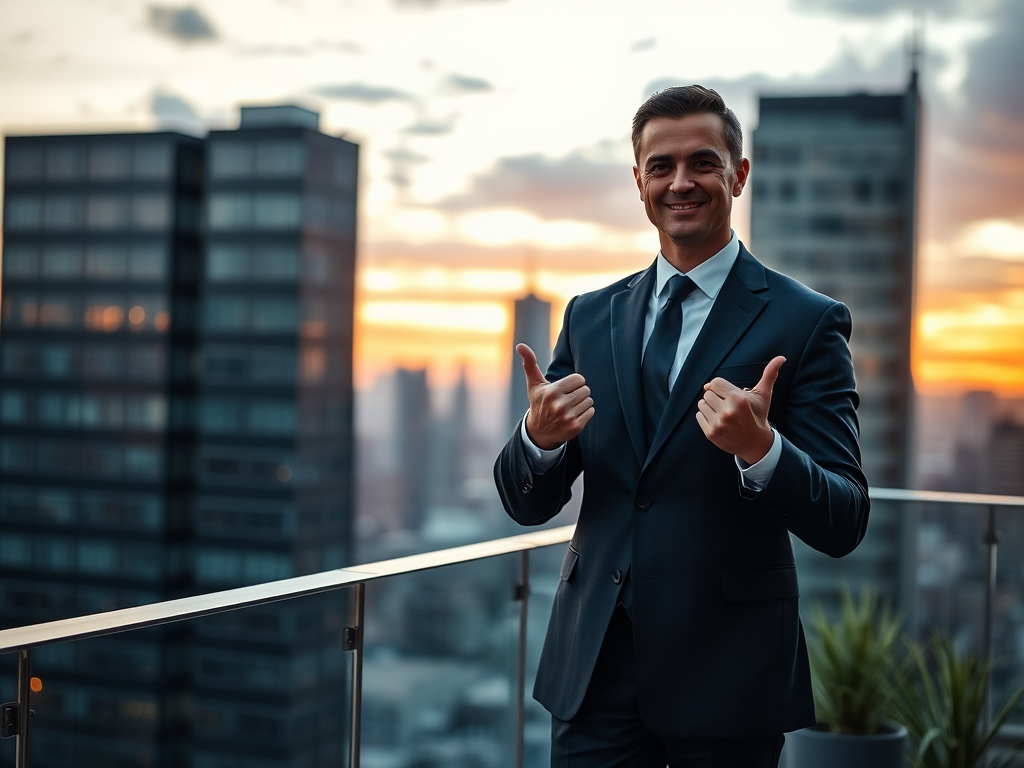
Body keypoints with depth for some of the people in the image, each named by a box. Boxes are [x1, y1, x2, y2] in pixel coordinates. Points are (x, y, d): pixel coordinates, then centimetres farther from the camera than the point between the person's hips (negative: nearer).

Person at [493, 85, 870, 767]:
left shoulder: (806, 322, -5)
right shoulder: (590, 317, 7)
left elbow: (843, 525, -9)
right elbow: (528, 505, 7)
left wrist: (761, 448, -28)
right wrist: (539, 435, -15)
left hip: (729, 670, -3)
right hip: (595, 667, 3)